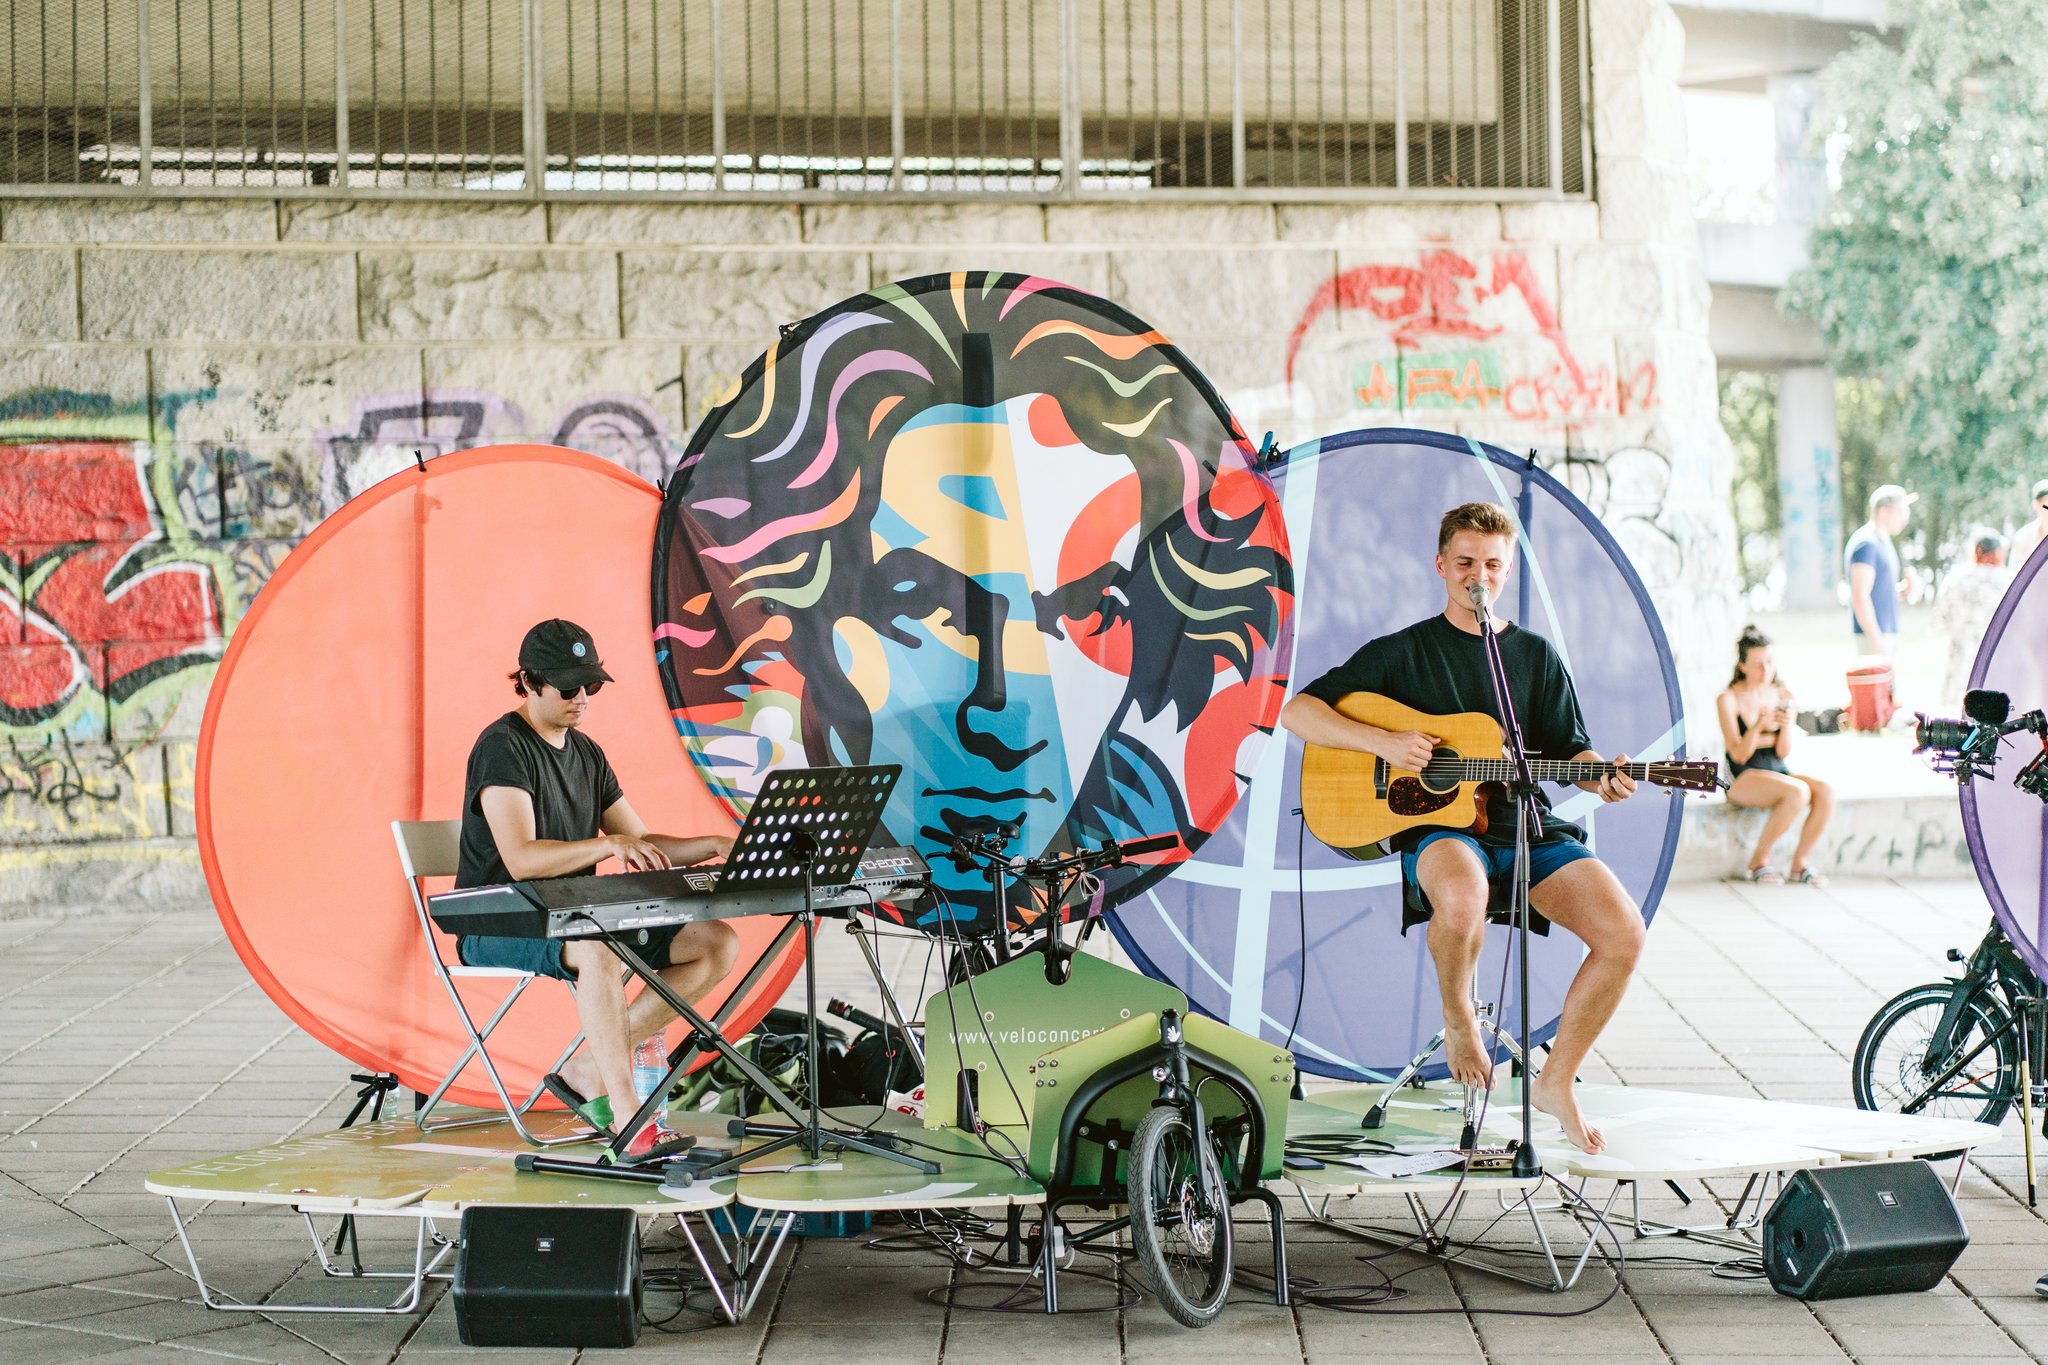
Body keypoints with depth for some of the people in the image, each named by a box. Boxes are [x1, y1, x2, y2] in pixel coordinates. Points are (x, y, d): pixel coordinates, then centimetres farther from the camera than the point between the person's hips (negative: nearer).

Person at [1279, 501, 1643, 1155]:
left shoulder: (1537, 656, 16)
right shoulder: (1403, 651, 7)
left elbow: (1571, 751, 17)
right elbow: (1299, 712, 3)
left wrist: (1602, 778, -7)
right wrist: (1382, 741, -12)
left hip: (1532, 828, 4)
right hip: (1438, 828, -3)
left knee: (1624, 934, -22)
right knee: (1462, 897, -42)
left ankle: (1556, 1080, -3)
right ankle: (1458, 1022, -9)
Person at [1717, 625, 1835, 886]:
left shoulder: (1782, 696, 7)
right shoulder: (1728, 699, -8)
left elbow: (1783, 751, -1)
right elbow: (1739, 754, -14)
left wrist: (1787, 725, -20)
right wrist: (1759, 725, -30)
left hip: (1778, 771, 5)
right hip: (1743, 779, -5)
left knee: (1826, 792, -24)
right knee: (1798, 792, -33)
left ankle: (1800, 863, -9)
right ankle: (1758, 862, -16)